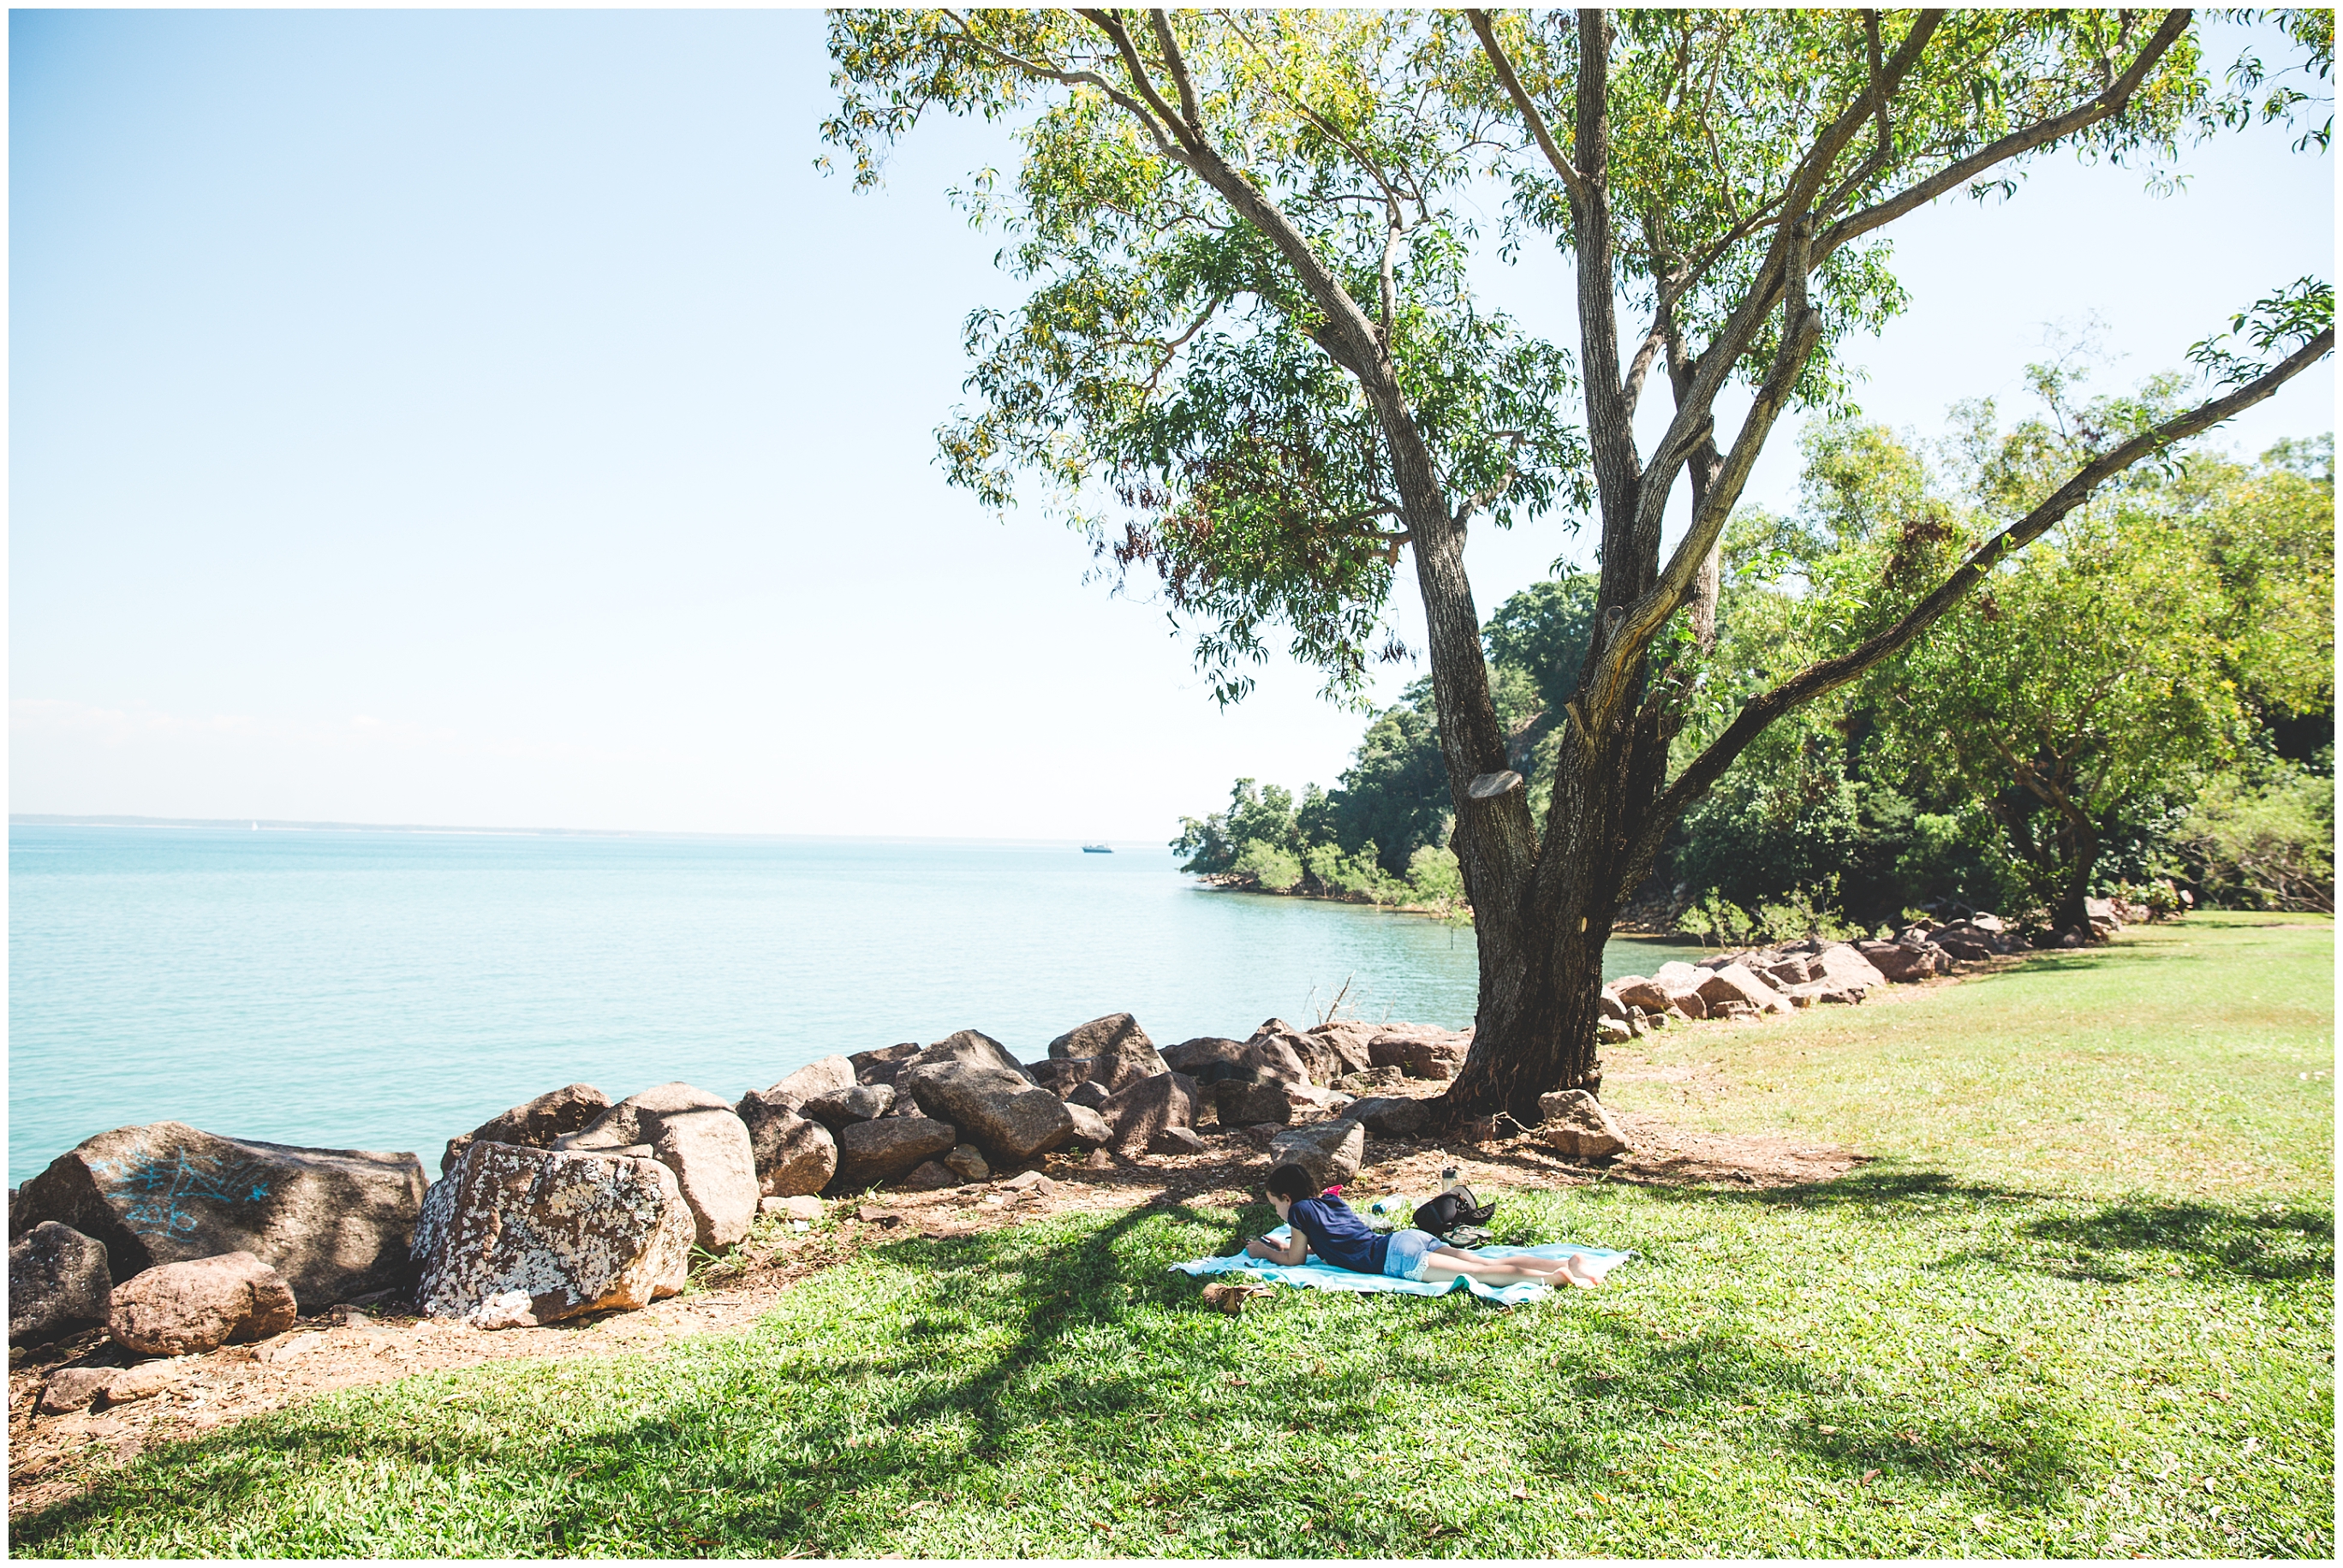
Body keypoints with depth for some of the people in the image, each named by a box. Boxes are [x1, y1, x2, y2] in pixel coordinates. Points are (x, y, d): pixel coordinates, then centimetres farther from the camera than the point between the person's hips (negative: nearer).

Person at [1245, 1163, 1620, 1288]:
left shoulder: (1300, 1210, 7)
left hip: (1396, 1256, -8)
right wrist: (1300, 1241, 44)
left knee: (1480, 1272, -19)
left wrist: (1264, 1251, 28)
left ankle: (1552, 1278, -34)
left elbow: (1294, 1260, 12)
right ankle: (1568, 1263, -17)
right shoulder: (1333, 1200, 29)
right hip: (1412, 1238, 8)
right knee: (1487, 1263, -4)